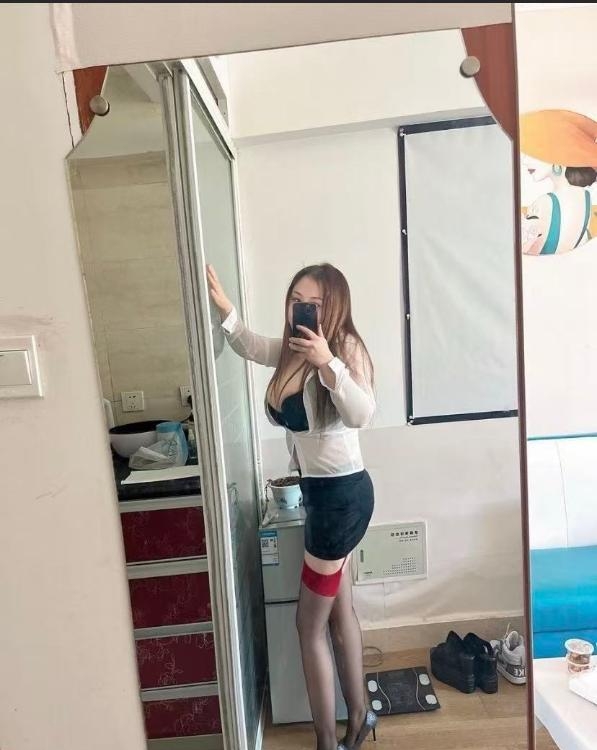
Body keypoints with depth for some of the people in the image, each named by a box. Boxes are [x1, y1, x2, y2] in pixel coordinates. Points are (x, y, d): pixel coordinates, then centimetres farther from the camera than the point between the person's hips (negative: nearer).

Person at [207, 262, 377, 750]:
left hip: (342, 494, -8)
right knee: (340, 611, 23)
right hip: (321, 492, 8)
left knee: (310, 623, 8)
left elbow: (361, 416, -32)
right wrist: (222, 304, 6)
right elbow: (250, 347, 21)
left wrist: (328, 363, -45)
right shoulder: (291, 351, 5)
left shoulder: (348, 349, -17)